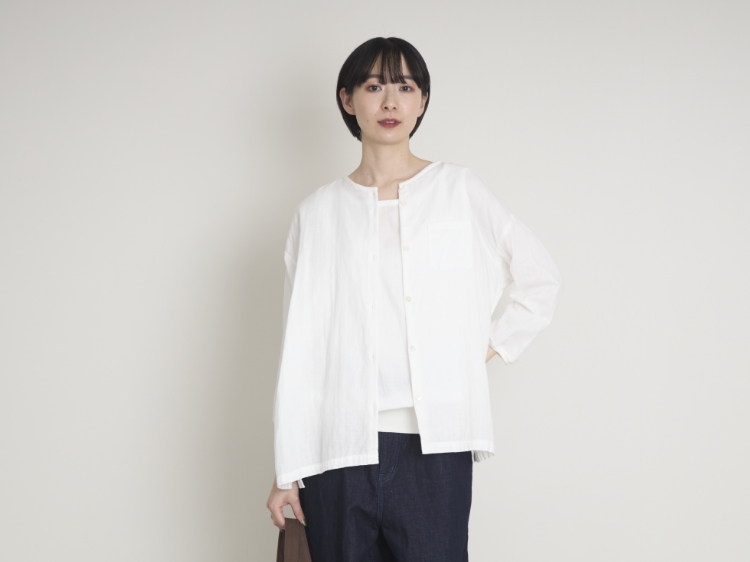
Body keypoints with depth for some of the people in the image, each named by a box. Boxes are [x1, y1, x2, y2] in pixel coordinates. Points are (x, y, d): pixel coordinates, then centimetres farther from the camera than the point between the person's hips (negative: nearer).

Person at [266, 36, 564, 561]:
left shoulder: (459, 190, 7)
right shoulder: (319, 212, 9)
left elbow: (543, 279, 15)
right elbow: (299, 346, 6)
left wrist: (490, 346, 5)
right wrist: (288, 469, 3)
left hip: (435, 444, -1)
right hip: (340, 445, 1)